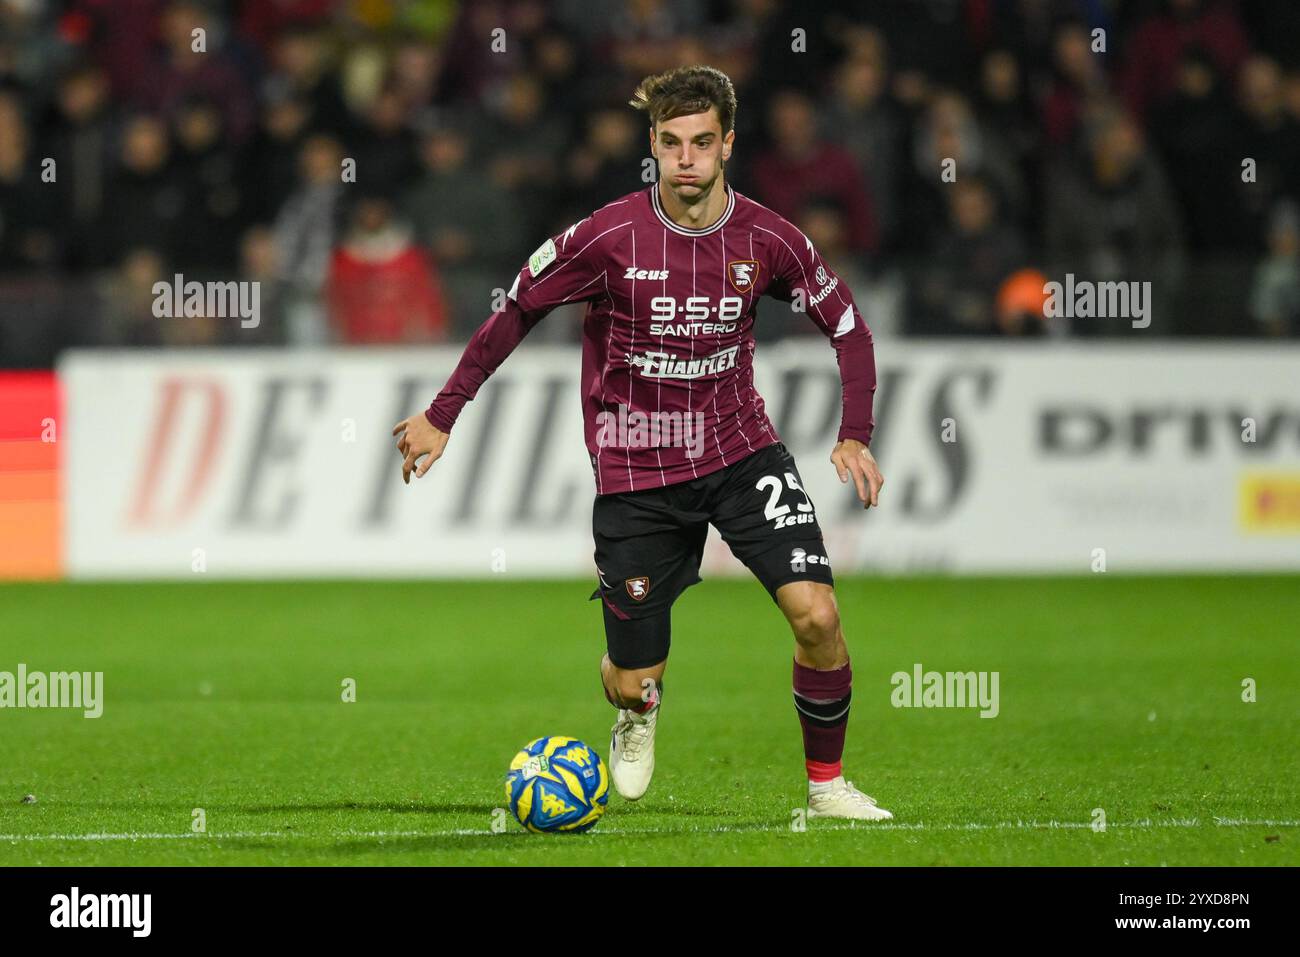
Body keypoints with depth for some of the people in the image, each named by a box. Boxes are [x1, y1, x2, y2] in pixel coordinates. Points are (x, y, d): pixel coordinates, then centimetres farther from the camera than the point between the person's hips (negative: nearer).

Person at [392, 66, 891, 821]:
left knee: (817, 615, -19)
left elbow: (845, 322, 6)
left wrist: (856, 436, -5)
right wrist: (442, 417, 0)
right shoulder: (610, 237, -15)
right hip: (637, 472, -1)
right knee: (633, 684, 4)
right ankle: (639, 715, 45)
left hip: (742, 451, 1)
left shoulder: (765, 240, -9)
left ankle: (827, 785, 4)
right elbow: (516, 312, -2)